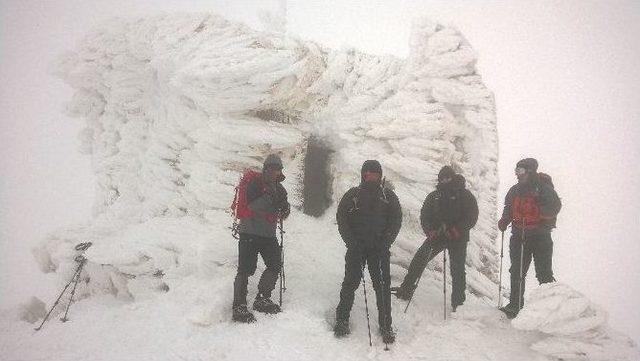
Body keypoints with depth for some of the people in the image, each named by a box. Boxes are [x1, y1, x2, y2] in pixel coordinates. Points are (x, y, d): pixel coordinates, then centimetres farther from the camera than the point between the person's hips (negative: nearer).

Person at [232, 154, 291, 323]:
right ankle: (239, 307, -7)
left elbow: (284, 214, 12)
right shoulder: (254, 183, -8)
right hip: (249, 233, -7)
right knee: (246, 268, -9)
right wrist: (269, 196, -29)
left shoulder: (279, 188, 13)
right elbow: (252, 205, -22)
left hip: (268, 234, 7)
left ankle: (262, 300, 23)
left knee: (275, 265, 8)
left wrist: (284, 209, -10)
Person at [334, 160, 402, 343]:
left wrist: (384, 243, -6)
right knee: (350, 283, -1)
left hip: (380, 248, 0)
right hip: (356, 248, 0)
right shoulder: (352, 195, 5)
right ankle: (342, 320, 13)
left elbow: (396, 220, 6)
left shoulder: (388, 196, 7)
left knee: (382, 286, -2)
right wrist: (351, 242, -7)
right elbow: (341, 219, 4)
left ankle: (386, 326, 5)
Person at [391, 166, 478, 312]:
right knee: (419, 259, -6)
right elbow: (424, 216, 10)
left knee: (457, 269, -5)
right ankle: (406, 290, 1)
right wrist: (430, 231, -8)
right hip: (437, 235, 3)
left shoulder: (465, 195, -2)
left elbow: (472, 217, -6)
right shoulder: (434, 196, 9)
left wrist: (456, 230, -18)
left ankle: (457, 301, 7)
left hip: (458, 237, -3)